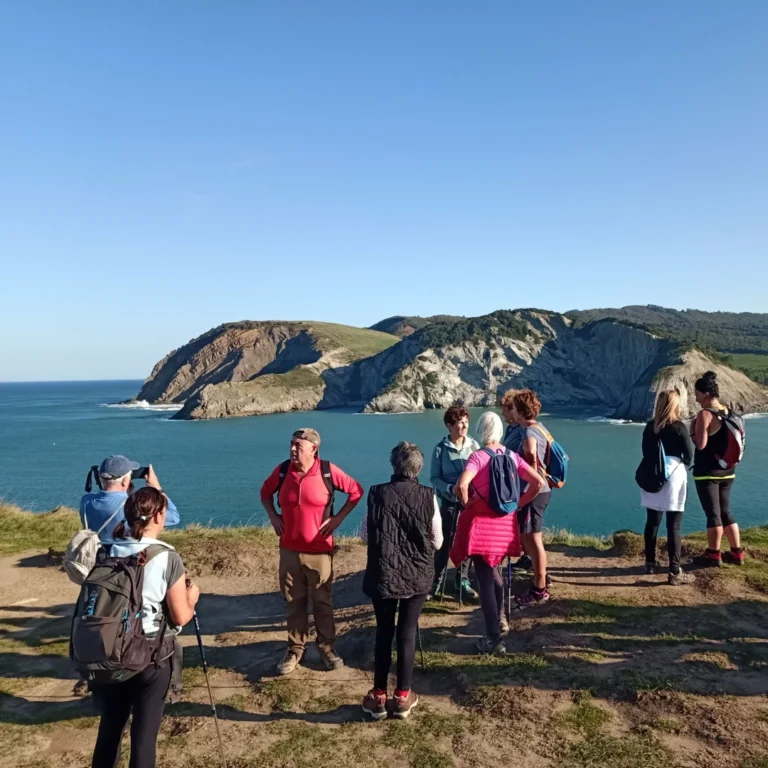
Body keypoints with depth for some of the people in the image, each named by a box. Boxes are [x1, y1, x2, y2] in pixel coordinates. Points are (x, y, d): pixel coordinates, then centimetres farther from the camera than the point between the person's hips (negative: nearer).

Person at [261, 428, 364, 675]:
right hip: (289, 549, 3)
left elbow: (356, 490, -2)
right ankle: (295, 649, 28)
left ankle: (327, 647, 27)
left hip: (319, 550, -2)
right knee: (294, 601, 13)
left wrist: (338, 517, -7)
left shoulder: (328, 471, -13)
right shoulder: (282, 470, -4)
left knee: (322, 601, 10)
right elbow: (265, 492, 15)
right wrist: (273, 516, 3)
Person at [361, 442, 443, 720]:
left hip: (383, 575, 0)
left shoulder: (377, 494, -9)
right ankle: (402, 696, 22)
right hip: (417, 576, 0)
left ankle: (379, 696, 23)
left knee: (383, 632, 14)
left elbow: (364, 536, 3)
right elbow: (437, 542, 1)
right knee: (407, 633, 12)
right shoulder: (428, 496, -9)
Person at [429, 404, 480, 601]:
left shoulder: (474, 445, -3)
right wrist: (450, 488, -22)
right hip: (449, 502, -2)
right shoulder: (441, 448, -9)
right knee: (445, 542, 3)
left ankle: (463, 581, 26)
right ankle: (436, 581, 19)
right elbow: (434, 478, -6)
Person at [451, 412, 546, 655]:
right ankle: (499, 619, 40)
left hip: (481, 524, -6)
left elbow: (461, 485, -30)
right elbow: (538, 482, 0)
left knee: (485, 579, 2)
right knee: (492, 571, 26)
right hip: (505, 523, 6)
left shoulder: (478, 456, -14)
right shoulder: (512, 455, 3)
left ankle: (494, 639, 7)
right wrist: (519, 504, 7)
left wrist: (466, 502, -10)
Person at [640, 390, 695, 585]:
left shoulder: (650, 426, 4)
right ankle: (675, 572, -1)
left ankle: (650, 563, 26)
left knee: (652, 521, 14)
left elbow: (646, 452, 8)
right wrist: (683, 468, 13)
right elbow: (689, 455, -5)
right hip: (673, 476, -5)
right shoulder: (678, 426, -10)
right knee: (674, 526, -3)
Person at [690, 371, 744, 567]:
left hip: (708, 472, -8)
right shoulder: (727, 412, 8)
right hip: (727, 471, 8)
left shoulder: (705, 414, -17)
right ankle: (737, 553, 23)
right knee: (725, 512, 17)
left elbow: (700, 444, -22)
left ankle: (713, 555, 10)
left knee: (713, 514, 0)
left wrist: (692, 430, -7)